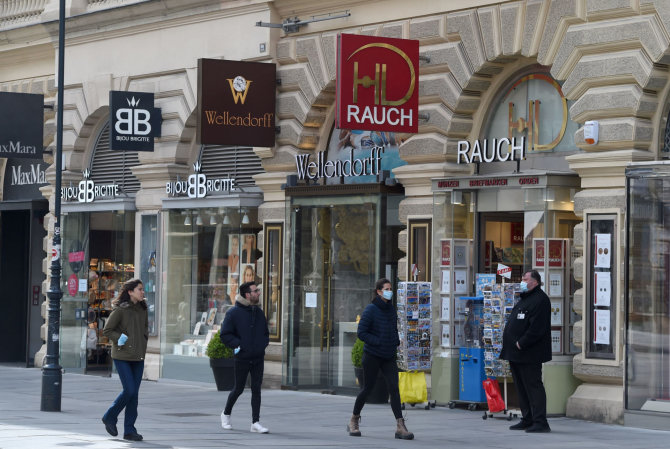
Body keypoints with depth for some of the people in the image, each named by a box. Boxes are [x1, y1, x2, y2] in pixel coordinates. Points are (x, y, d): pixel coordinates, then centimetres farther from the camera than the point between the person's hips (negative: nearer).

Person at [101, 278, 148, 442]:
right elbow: (107, 330, -5)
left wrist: (143, 343, 12)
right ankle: (110, 418, 11)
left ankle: (129, 430, 8)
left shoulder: (143, 309, 10)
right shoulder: (120, 309, -9)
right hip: (122, 356, -6)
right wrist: (120, 340, -14)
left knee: (134, 393, 3)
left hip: (138, 357, 6)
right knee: (129, 390, -12)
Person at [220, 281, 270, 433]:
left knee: (256, 389, -1)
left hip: (258, 358, 4)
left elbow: (265, 333, 21)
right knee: (238, 389, 7)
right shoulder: (233, 313, -9)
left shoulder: (259, 312, 9)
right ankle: (226, 414, 31)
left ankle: (255, 422, 0)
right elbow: (225, 335, -9)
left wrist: (263, 344, 3)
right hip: (242, 358, -4)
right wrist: (239, 345, -17)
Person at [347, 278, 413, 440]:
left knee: (394, 389, -8)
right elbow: (361, 333, -14)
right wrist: (379, 342, -20)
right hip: (372, 356, -5)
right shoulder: (371, 310, -11)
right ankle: (354, 421, 25)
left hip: (389, 358, 5)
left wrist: (396, 343, 4)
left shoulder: (391, 309, 7)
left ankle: (400, 427, -13)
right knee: (367, 389, 5)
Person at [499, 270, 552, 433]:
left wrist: (521, 344, -19)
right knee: (522, 388, 13)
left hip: (529, 355, -10)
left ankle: (540, 422, -9)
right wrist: (511, 344, 14)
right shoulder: (525, 299, 20)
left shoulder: (540, 300, -13)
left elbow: (537, 328, -21)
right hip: (516, 353, 10)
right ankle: (527, 420, 20)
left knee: (533, 386, -9)